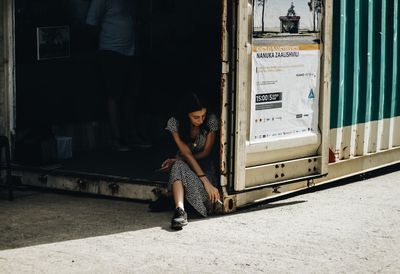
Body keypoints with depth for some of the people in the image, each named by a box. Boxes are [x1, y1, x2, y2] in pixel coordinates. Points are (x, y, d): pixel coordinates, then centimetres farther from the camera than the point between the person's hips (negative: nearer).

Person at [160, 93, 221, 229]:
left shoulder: (211, 120, -16)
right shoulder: (174, 123, -18)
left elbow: (206, 152, -8)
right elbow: (186, 153, -24)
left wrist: (178, 160, -16)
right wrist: (205, 181, -35)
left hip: (204, 163, 0)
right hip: (185, 163, 0)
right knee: (178, 166, -39)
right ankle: (180, 211, -54)